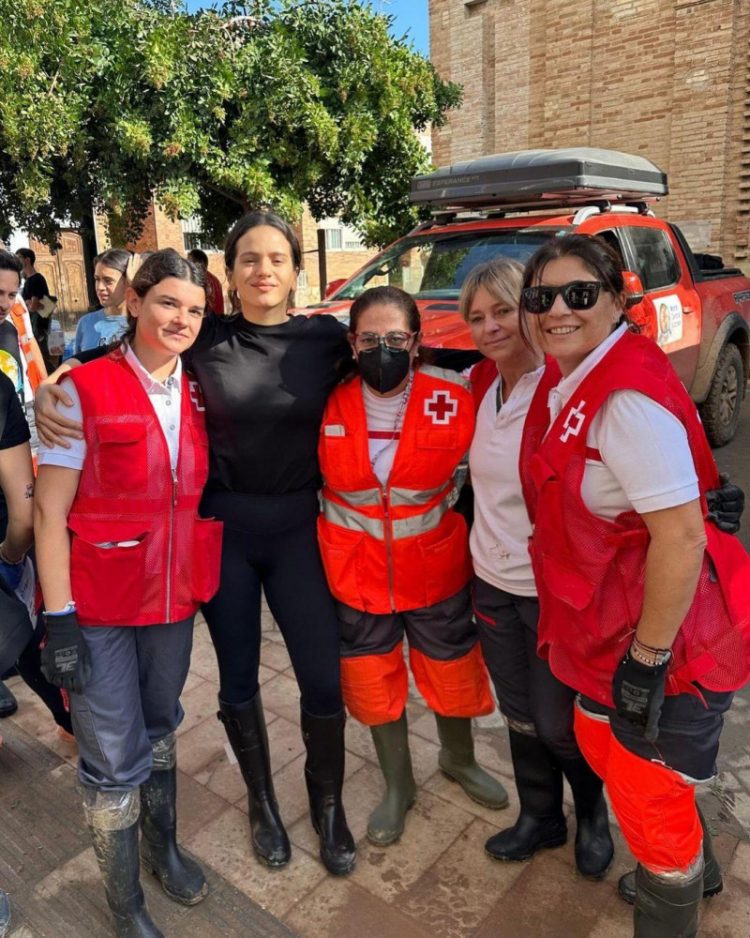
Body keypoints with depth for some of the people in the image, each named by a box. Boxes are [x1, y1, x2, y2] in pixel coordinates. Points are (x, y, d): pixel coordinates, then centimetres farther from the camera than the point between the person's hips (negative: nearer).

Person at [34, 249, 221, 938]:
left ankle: (163, 845, 47)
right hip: (100, 606, -4)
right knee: (115, 757, 7)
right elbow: (50, 513, -12)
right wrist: (59, 619, -14)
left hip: (176, 598, 5)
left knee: (160, 728, 23)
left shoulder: (199, 395, 1)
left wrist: (208, 587, 8)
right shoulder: (85, 390, -13)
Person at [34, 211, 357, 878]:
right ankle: (262, 801, 41)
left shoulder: (328, 339, -3)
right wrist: (51, 390, -16)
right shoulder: (205, 340, -5)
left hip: (296, 528, 0)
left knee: (324, 680, 4)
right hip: (221, 527, 0)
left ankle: (328, 805, 33)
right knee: (239, 679, 14)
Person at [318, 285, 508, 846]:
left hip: (437, 572, 0)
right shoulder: (329, 408, -10)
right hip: (356, 577, 1)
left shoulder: (455, 403, -14)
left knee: (453, 675, 18)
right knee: (373, 685, 16)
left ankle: (460, 761, 51)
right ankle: (398, 787, 43)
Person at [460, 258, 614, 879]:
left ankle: (593, 811, 42)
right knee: (520, 713, 20)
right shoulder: (479, 384, 1)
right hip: (492, 582, 6)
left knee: (557, 722, 10)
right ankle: (540, 818, 44)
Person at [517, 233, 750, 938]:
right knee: (601, 746, 26)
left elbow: (680, 537, -28)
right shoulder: (564, 384, 3)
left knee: (646, 791, 10)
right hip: (607, 626, 10)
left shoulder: (629, 396, -26)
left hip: (666, 638, -9)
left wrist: (647, 657, -20)